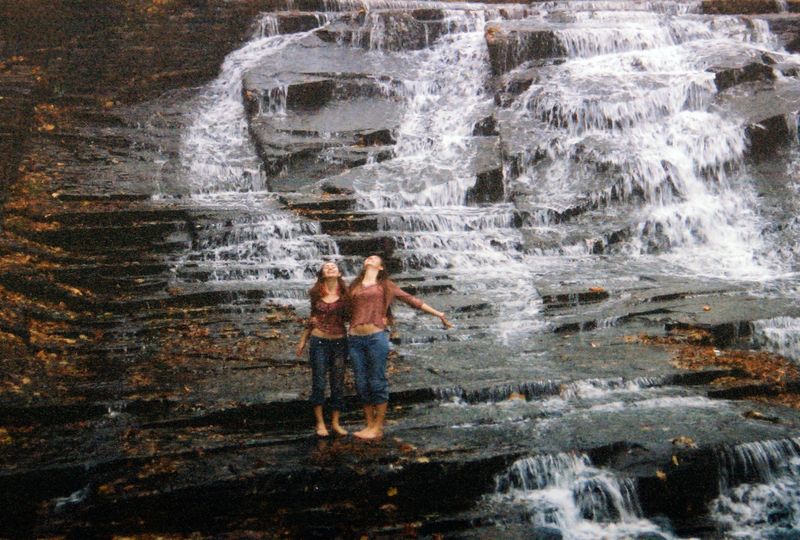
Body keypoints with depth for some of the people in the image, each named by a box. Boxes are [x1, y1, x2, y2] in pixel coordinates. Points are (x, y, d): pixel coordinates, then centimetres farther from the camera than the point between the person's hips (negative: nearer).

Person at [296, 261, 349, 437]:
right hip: (319, 341, 0)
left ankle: (335, 422, 18)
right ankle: (320, 422, 16)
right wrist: (302, 341, 16)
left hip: (340, 342, 0)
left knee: (338, 383, 6)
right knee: (318, 383, 3)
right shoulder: (316, 294, 2)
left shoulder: (345, 294, -2)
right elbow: (312, 318, 13)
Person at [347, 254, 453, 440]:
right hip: (355, 338, 3)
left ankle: (378, 428, 9)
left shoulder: (385, 285, 9)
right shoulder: (354, 286, 17)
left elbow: (411, 300, 8)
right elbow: (346, 310, 20)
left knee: (377, 382, -1)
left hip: (376, 336, -3)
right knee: (361, 383, 6)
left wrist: (438, 314, 6)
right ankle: (369, 424, 18)